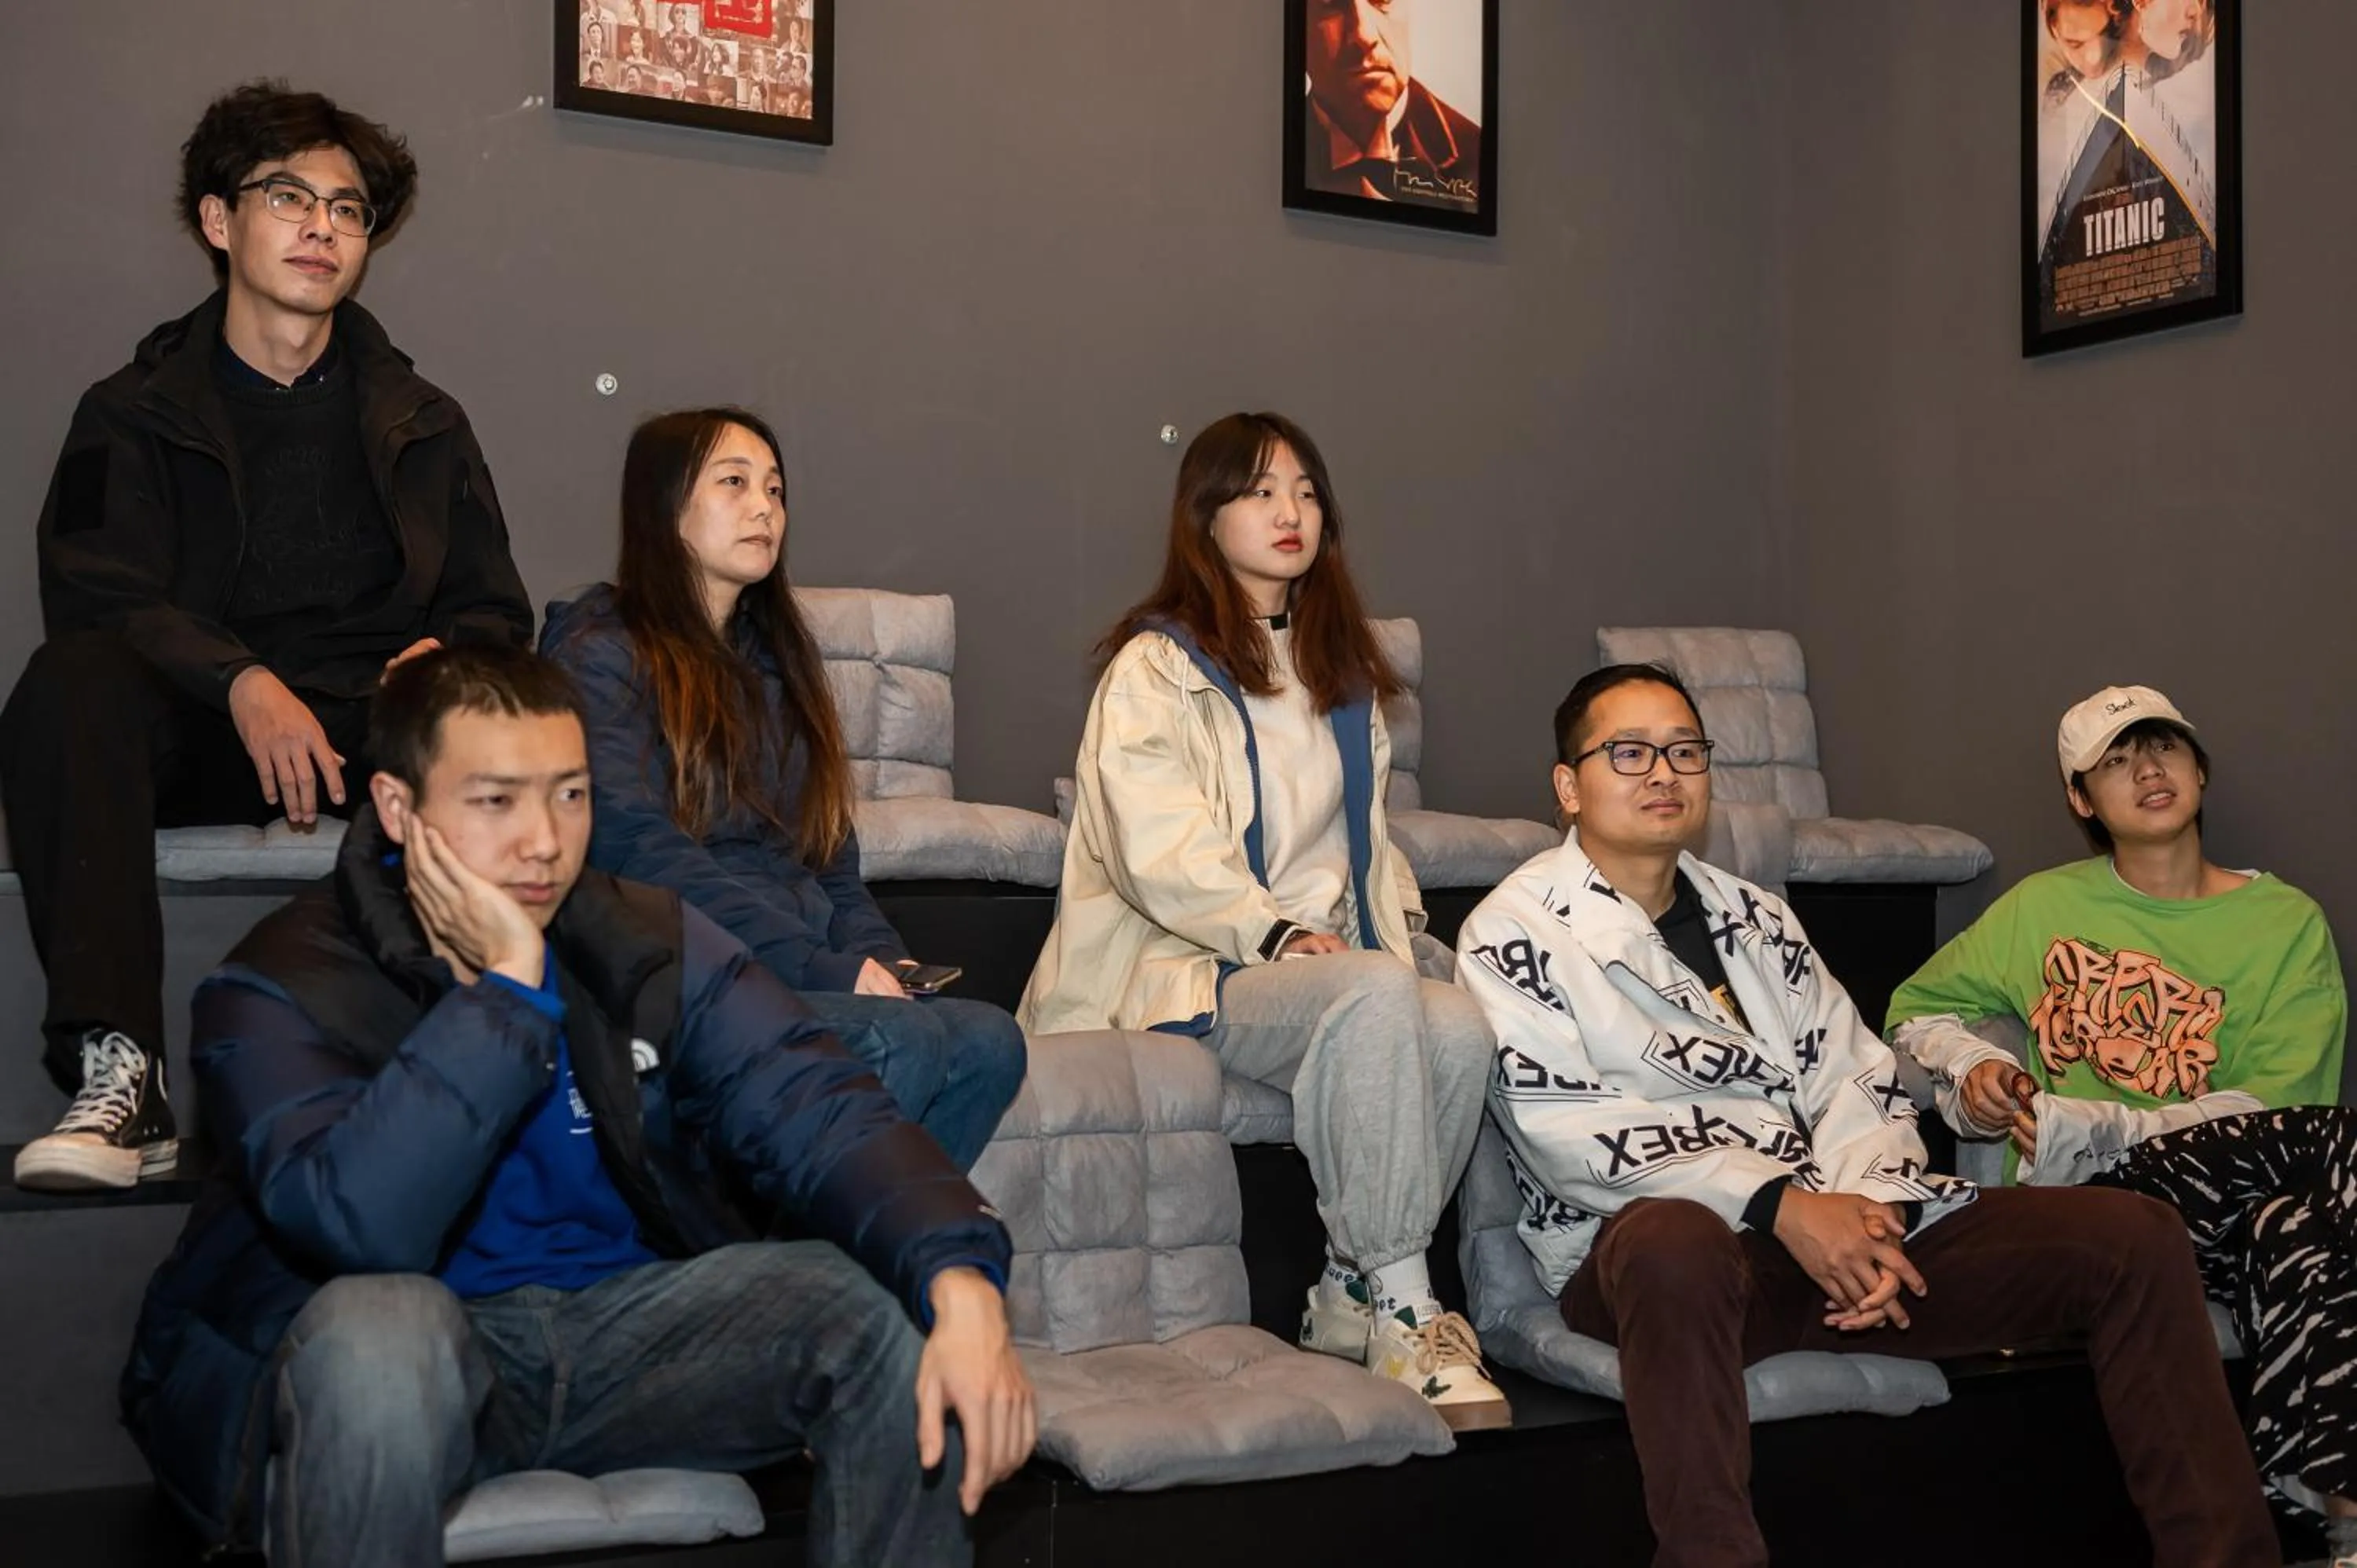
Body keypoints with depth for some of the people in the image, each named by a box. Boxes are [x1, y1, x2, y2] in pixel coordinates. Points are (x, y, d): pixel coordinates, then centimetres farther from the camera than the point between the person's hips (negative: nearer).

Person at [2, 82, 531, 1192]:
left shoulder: (423, 424, 19)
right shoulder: (135, 415, 11)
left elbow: (492, 611, 15)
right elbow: (97, 600, -4)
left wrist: (444, 663, -12)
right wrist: (242, 684, -24)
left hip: (375, 728, 1)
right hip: (199, 736, -1)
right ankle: (117, 1076, -41)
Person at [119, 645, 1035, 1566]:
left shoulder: (651, 945, -2)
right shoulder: (280, 988, -13)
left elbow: (818, 1111, -16)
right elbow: (360, 1226, -30)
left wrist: (961, 1282, -34)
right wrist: (506, 983, -26)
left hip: (619, 1326, 3)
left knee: (875, 1307, -19)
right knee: (378, 1323, -37)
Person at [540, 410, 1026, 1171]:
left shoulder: (773, 657, 24)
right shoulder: (600, 652, 1)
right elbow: (639, 852, -12)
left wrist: (884, 958, 0)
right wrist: (824, 968, -18)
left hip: (811, 968, 7)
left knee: (988, 1040, -24)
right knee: (902, 1041, -32)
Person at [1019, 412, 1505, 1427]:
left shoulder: (1341, 670, 24)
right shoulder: (1155, 667, 2)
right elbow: (1161, 855, -11)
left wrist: (1401, 927, 10)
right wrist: (1276, 934, -19)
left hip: (1318, 957, 6)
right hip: (1182, 971, -6)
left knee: (1461, 1029, -26)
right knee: (1376, 994, -35)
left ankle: (1353, 1302, -14)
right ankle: (1397, 1305, -27)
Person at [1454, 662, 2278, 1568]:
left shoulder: (1756, 918, 20)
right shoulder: (1513, 937, 0)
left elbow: (1858, 1081, 13)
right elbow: (1565, 1135, -12)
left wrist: (1868, 1215, -9)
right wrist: (1780, 1204, -20)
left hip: (1835, 1230, 6)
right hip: (1655, 1246, -6)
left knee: (2136, 1237, -6)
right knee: (1676, 1240, -44)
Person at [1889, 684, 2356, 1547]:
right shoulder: (2044, 907, 15)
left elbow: (2269, 1109, -3)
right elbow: (1917, 1009, 26)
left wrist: (2081, 1130, -14)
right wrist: (1973, 1066, 2)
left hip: (2230, 1181, 1)